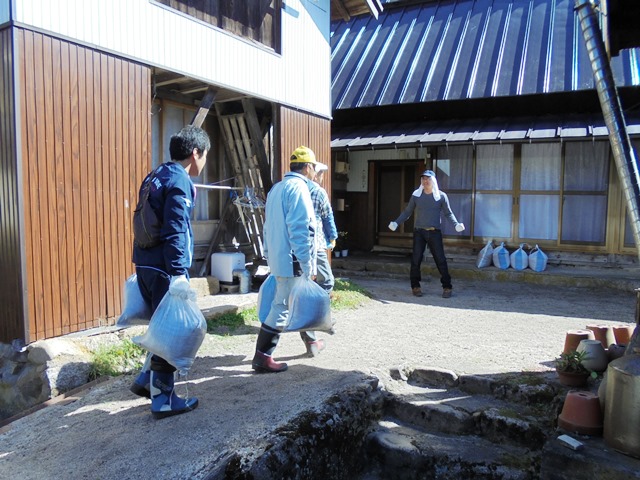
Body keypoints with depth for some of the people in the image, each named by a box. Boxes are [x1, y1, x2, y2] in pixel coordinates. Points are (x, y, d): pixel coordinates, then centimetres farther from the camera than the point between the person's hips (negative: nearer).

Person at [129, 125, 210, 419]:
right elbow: (175, 232, -20)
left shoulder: (156, 176, 16)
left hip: (146, 265, 9)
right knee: (171, 332, 1)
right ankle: (163, 400, 12)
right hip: (164, 269, -9)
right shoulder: (179, 182, -14)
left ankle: (146, 381, 29)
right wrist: (179, 273, -20)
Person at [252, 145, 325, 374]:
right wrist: (308, 266, -18)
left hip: (277, 259, 10)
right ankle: (262, 358, 0)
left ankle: (311, 341, 36)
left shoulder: (277, 188, 15)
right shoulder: (298, 188, -14)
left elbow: (268, 227, 18)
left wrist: (269, 256, 22)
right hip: (293, 262, -10)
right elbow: (300, 230, -21)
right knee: (282, 308, -5)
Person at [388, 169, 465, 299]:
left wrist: (456, 224, -10)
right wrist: (396, 222, -3)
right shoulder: (416, 195, 6)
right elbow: (407, 212, 10)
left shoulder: (441, 196, 3)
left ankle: (447, 287, 7)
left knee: (440, 260, -3)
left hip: (434, 232, -1)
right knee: (416, 260, -2)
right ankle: (415, 287, 11)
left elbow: (448, 213, 7)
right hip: (419, 232, 1)